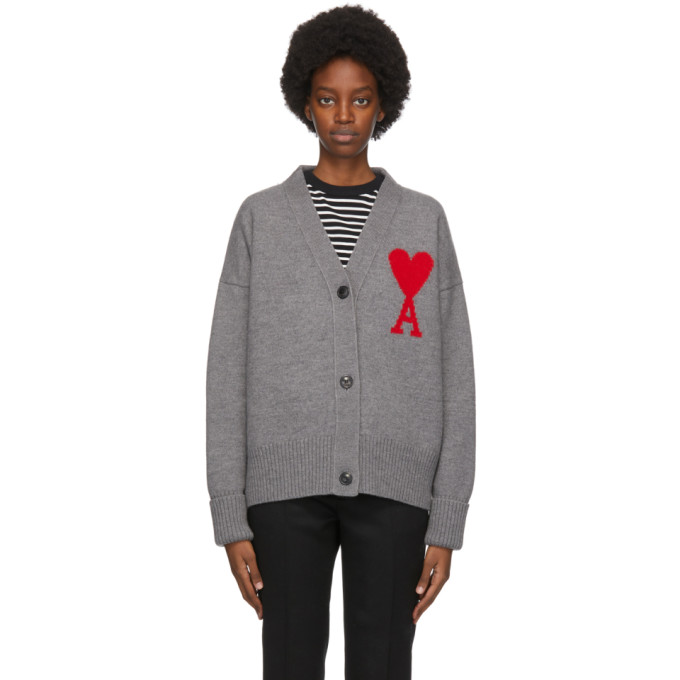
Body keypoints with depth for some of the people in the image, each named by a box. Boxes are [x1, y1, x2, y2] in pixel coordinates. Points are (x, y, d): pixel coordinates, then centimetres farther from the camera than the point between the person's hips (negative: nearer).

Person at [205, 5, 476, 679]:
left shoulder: (425, 220, 6)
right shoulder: (260, 218, 5)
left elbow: (453, 380, 4)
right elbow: (229, 376, 3)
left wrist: (447, 522, -2)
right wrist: (230, 517, -3)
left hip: (393, 484, 0)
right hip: (288, 483, 0)